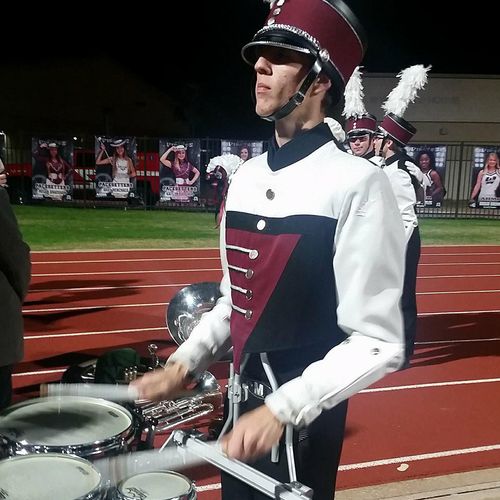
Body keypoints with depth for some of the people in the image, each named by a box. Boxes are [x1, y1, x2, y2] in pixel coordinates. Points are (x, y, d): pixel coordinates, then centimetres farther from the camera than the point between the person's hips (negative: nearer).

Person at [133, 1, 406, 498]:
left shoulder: (355, 183, -19)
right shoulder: (245, 178, 2)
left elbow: (378, 343, -19)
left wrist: (282, 410, -25)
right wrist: (183, 364, 1)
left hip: (303, 421, -6)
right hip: (240, 404, 6)